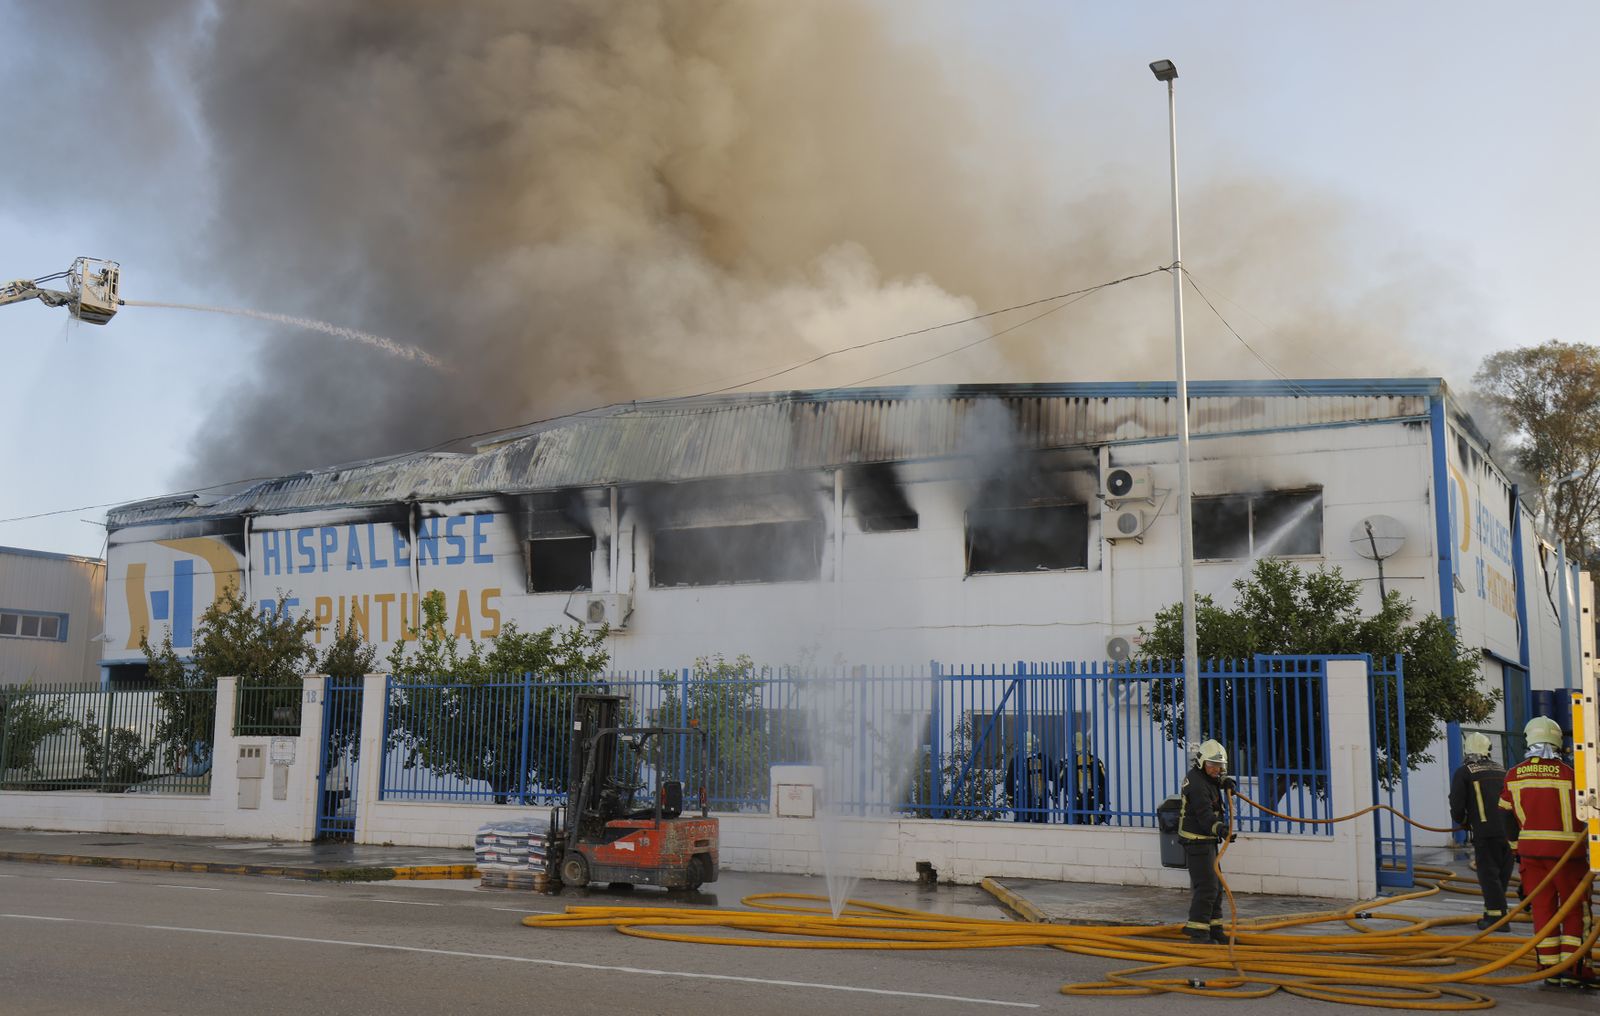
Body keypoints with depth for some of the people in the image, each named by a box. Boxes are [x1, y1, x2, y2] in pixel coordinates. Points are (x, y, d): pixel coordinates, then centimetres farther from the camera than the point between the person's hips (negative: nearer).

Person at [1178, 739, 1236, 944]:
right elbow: (1205, 814, -33)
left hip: (1206, 841, 11)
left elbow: (1218, 777, 34)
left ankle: (1214, 929, 25)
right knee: (1206, 887, -13)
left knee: (1215, 886, 16)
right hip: (1197, 841, -11)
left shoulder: (1205, 776, 10)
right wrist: (1219, 828, -50)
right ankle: (1197, 932, -11)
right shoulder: (1197, 783, -21)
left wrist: (1224, 780, 11)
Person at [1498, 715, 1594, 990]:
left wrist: (1517, 849, 21)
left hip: (1530, 851, 4)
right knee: (1574, 910, 4)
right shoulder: (1567, 774, -10)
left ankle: (1550, 969, 9)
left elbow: (1507, 817, 10)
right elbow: (1582, 814, -3)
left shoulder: (1513, 775, 3)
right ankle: (1573, 968, -1)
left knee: (1542, 908, 8)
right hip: (1565, 852, -4)